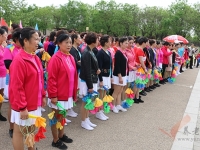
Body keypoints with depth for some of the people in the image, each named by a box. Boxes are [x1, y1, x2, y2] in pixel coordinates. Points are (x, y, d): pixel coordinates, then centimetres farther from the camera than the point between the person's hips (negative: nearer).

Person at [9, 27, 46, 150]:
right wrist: (22, 107, -20)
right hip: (23, 106, -8)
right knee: (20, 131, 9)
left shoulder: (36, 58, 6)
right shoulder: (19, 61, -20)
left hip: (34, 102, 8)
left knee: (31, 128, 22)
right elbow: (16, 87, -21)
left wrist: (43, 95, 13)